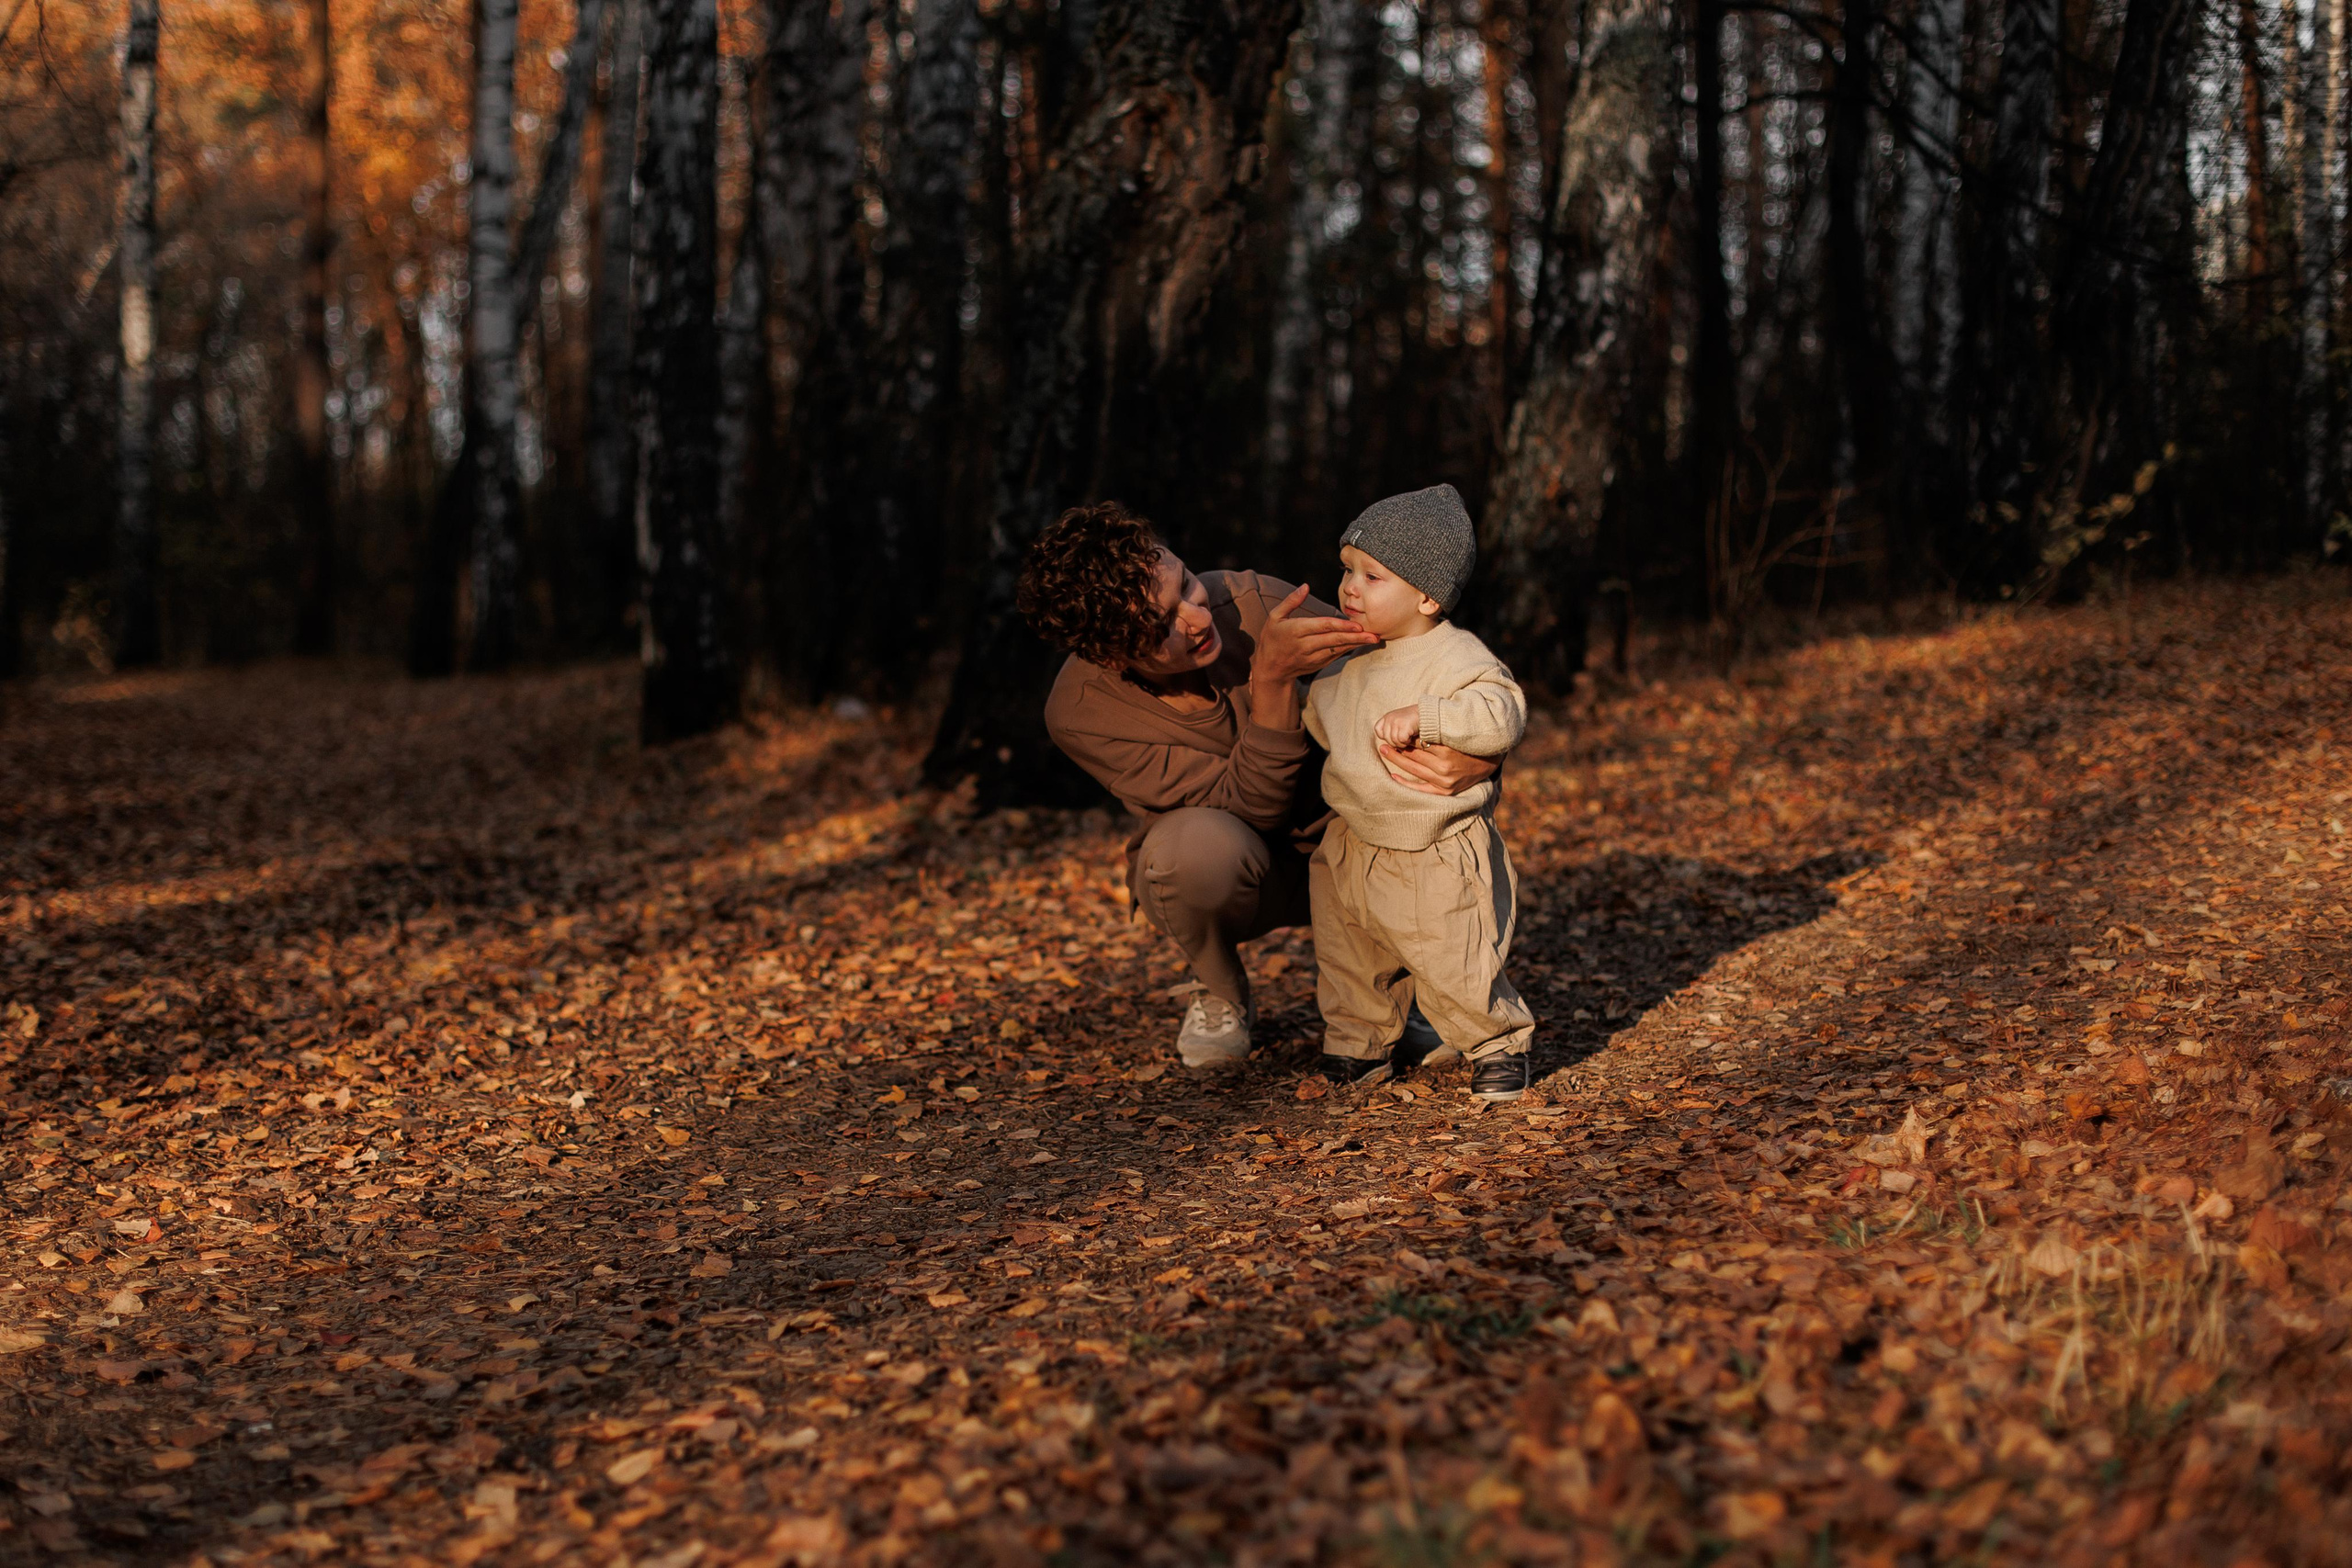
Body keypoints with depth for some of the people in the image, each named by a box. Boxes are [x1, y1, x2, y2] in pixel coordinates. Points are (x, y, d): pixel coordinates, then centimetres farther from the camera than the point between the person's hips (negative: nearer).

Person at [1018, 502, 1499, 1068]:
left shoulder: (1252, 603, -24)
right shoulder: (1078, 714, -27)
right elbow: (1249, 807, -31)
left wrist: (1476, 756, -38)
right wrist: (1270, 678, -45)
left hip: (1332, 845, 3)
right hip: (1209, 874, -3)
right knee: (1201, 841, -38)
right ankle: (1222, 997, -4)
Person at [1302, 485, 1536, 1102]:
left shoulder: (1456, 658, -16)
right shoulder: (1349, 661, 7)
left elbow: (1501, 715, -30)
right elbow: (1318, 713, 25)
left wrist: (1422, 717, -37)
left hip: (1437, 861, -7)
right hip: (1355, 850, 7)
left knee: (1454, 974, -3)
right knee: (1348, 965, 16)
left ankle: (1498, 1043, 22)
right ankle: (1361, 1044, 39)